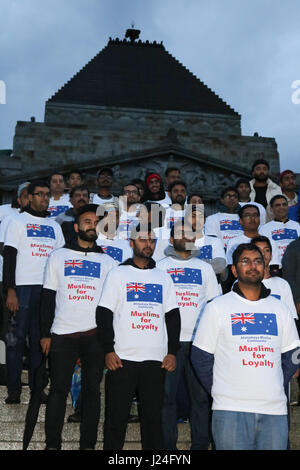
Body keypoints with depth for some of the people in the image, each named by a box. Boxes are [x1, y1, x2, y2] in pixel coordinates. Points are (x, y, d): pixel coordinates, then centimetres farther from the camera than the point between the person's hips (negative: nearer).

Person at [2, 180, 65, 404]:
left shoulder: (54, 225, 18)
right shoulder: (18, 222, 4)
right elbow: (9, 257, -3)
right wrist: (10, 290, -12)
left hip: (47, 288, 4)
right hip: (23, 286, -4)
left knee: (40, 338, 6)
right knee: (17, 337, -2)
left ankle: (37, 387, 13)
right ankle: (14, 389, 5)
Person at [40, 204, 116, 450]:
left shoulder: (108, 262, 10)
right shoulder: (58, 256, 9)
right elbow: (48, 297, 7)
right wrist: (45, 333, 2)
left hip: (95, 335, 1)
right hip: (62, 334, -1)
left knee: (92, 390, 5)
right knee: (58, 390, 2)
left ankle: (88, 444, 16)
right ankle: (52, 444, 13)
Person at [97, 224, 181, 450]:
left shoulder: (164, 277, 13)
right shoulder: (118, 274, 6)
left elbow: (173, 316, 12)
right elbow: (104, 314, 1)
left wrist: (172, 352, 4)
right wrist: (109, 350, -7)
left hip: (156, 359, 2)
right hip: (122, 357, -2)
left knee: (153, 416, 7)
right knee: (116, 416, 3)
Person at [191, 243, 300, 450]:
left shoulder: (280, 309, 12)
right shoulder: (217, 307, 2)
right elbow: (200, 357, 3)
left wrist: (277, 390, 7)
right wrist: (220, 391, -1)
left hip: (275, 410, 3)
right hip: (230, 410, -3)